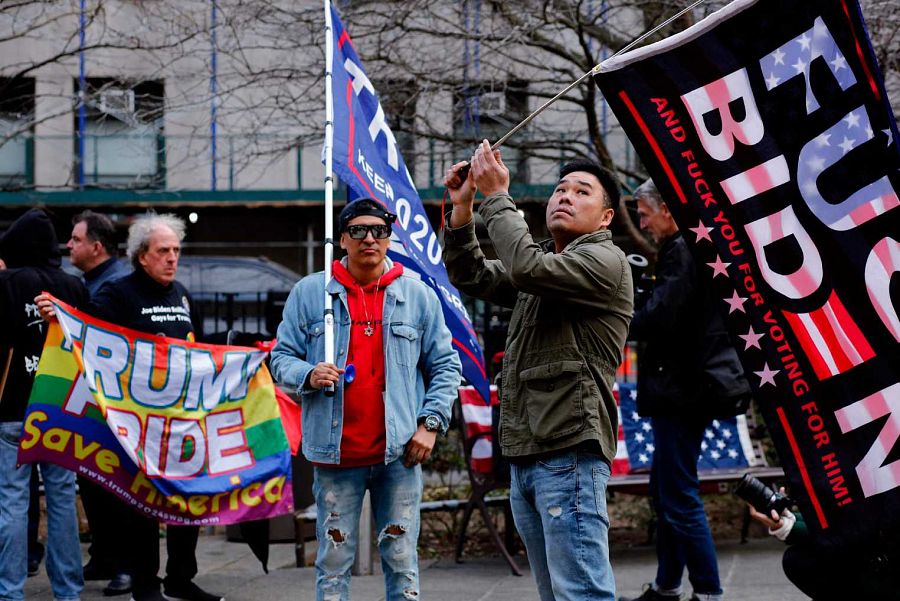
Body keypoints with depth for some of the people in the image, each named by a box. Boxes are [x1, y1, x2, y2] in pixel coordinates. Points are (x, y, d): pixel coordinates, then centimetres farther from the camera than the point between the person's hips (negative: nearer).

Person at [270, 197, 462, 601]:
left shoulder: (418, 295, 7)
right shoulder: (309, 292, 5)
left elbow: (445, 365, 10)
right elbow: (282, 357, 7)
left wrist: (431, 423, 0)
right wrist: (307, 376, -15)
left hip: (398, 453, 1)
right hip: (334, 453, 0)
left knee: (401, 558, 4)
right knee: (334, 560, 3)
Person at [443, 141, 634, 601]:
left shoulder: (605, 262, -6)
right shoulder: (545, 263, 21)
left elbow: (525, 267, -21)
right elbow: (473, 278, 17)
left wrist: (496, 196, -10)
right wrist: (463, 206, 4)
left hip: (569, 453, -9)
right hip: (524, 455, 9)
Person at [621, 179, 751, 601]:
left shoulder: (682, 252, -17)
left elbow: (658, 321, -24)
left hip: (683, 388, -11)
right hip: (694, 383, 11)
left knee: (680, 496, -7)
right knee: (665, 489, 18)